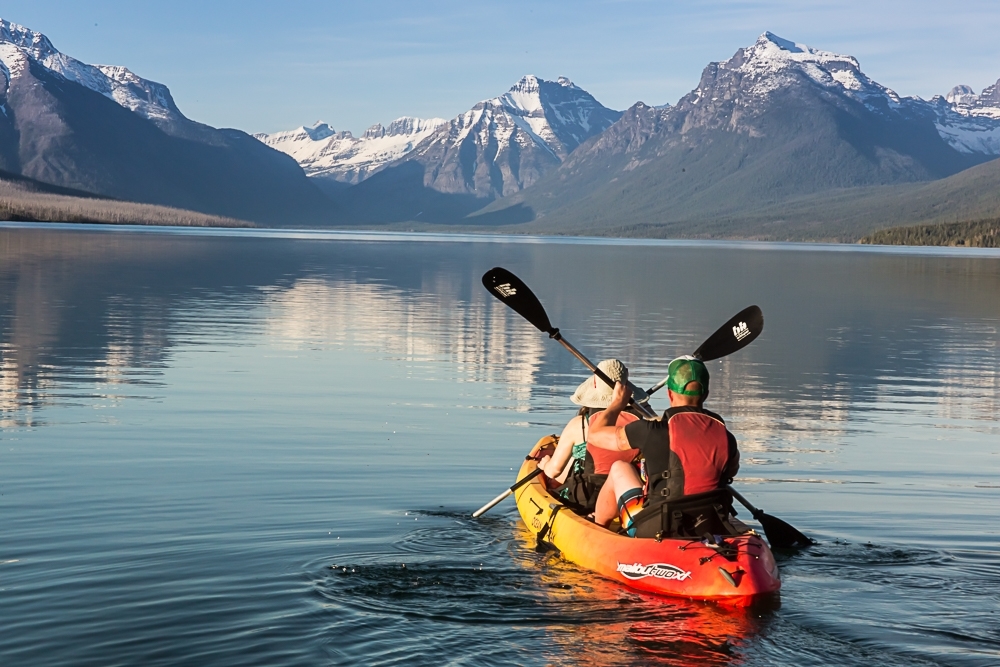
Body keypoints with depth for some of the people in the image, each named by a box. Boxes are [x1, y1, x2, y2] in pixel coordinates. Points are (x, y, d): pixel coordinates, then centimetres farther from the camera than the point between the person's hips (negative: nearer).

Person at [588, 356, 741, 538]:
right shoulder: (725, 437, -2)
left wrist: (617, 402, 20)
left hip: (656, 532, -3)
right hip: (711, 532, 3)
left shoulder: (654, 431, -13)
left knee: (619, 469, 21)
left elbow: (595, 435, 2)